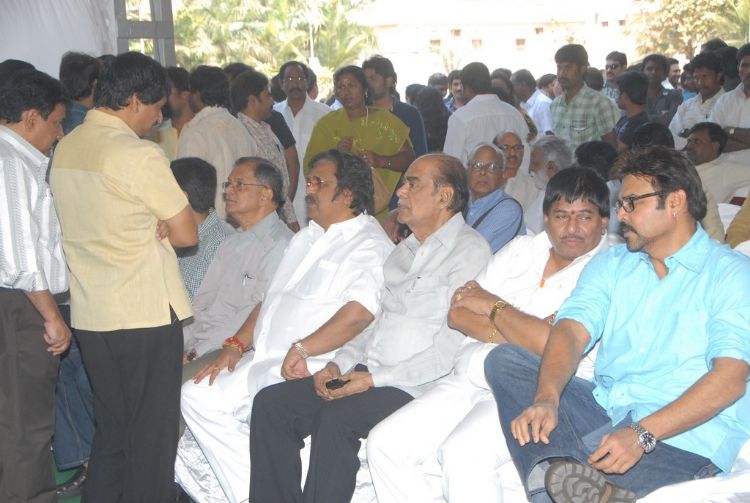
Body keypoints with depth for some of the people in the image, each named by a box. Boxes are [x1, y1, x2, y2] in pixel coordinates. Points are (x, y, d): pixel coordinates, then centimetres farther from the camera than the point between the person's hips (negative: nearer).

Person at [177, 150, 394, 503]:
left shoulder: (370, 246, -7)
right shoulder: (306, 238, 23)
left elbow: (359, 313, -24)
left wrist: (301, 349, -26)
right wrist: (235, 346, 12)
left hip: (306, 369, -9)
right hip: (263, 361, 9)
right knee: (196, 395, -7)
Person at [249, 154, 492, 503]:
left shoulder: (470, 250, -7)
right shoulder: (405, 249, 21)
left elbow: (451, 348, -15)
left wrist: (376, 378, -18)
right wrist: (339, 364, 6)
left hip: (414, 387, -8)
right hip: (365, 376, 8)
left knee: (337, 418, -32)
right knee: (271, 403, -7)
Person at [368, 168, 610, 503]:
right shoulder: (522, 249, 15)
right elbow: (457, 313, 8)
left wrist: (493, 306, -3)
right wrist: (524, 334, -9)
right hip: (469, 379, 7)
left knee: (462, 452, -32)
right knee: (385, 443, -8)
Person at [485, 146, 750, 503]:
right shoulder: (610, 264, 15)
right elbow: (571, 332, -2)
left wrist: (642, 435, -27)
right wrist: (546, 399, -23)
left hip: (682, 437, -6)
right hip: (603, 410, 7)